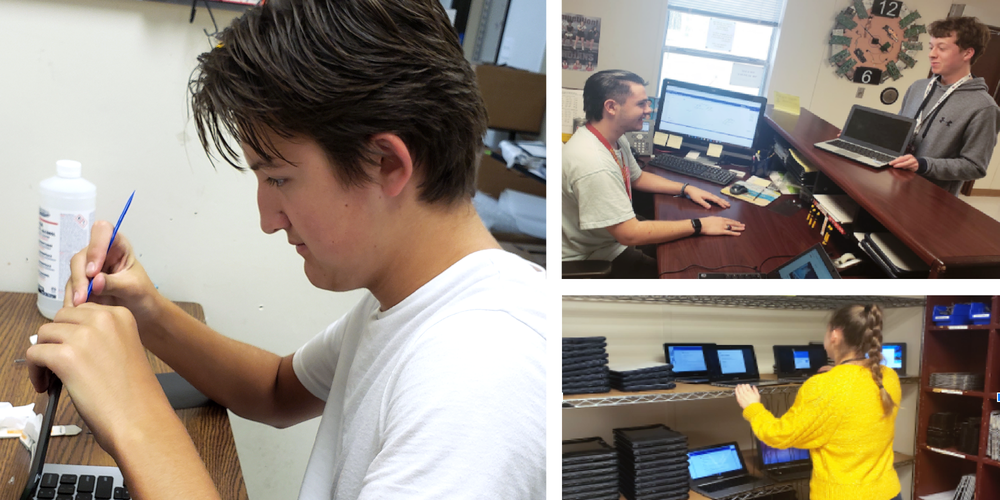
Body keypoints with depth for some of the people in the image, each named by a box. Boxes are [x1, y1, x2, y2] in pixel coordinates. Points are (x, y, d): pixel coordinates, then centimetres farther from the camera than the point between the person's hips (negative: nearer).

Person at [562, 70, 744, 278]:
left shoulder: (616, 140, -3)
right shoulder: (592, 163, -35)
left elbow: (637, 177, 18)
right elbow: (629, 234, -32)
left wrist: (687, 189, 4)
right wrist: (699, 225, -25)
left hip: (617, 232, 9)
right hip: (592, 259, -9)